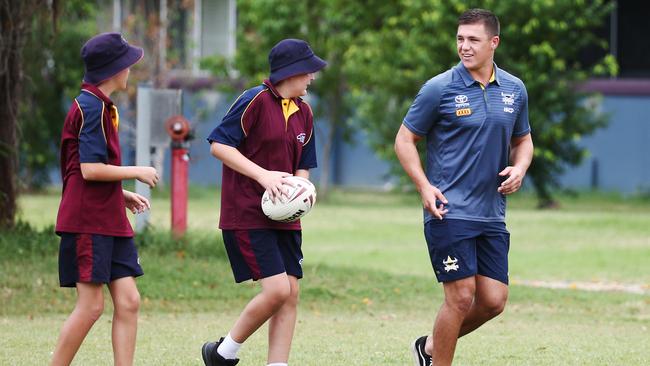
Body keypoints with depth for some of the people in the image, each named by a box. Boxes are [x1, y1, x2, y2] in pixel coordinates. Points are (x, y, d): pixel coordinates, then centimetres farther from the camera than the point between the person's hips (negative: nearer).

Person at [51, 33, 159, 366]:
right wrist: (137, 173, -9)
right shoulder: (92, 107, -13)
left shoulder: (100, 106, 18)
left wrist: (123, 196, 15)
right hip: (87, 222, -9)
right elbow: (90, 169, -20)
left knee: (128, 301, 2)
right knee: (90, 306, -8)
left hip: (109, 220, 9)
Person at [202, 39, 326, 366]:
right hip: (246, 216, -8)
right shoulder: (256, 101, -10)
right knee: (277, 290, -15)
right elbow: (218, 144, -14)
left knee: (290, 295, 1)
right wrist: (264, 176, -20)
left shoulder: (303, 112, 12)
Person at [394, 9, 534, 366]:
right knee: (461, 295, -10)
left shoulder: (515, 90, 8)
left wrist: (518, 168, 1)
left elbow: (522, 140, 23)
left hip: (492, 214, 5)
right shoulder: (439, 88, -6)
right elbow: (404, 139, 0)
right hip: (449, 212, -5)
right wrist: (424, 186, -13)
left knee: (493, 300, 2)